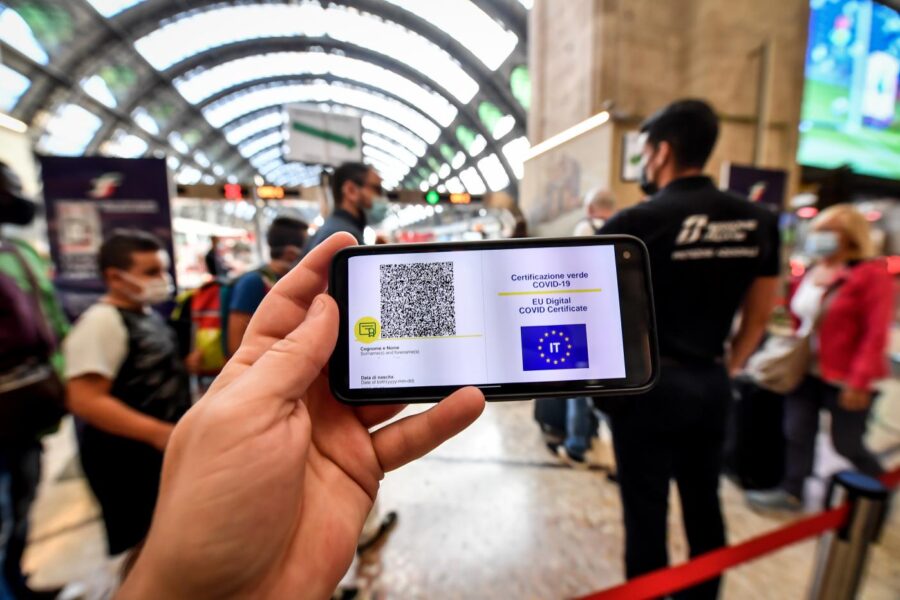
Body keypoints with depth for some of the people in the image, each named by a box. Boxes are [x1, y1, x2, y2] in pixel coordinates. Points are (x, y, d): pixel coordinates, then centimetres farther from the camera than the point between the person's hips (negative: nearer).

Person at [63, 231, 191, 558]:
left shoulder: (148, 314, 7)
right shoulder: (101, 321, -21)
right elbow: (85, 400, -27)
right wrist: (157, 432, -29)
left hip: (161, 450, 9)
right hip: (125, 457, -8)